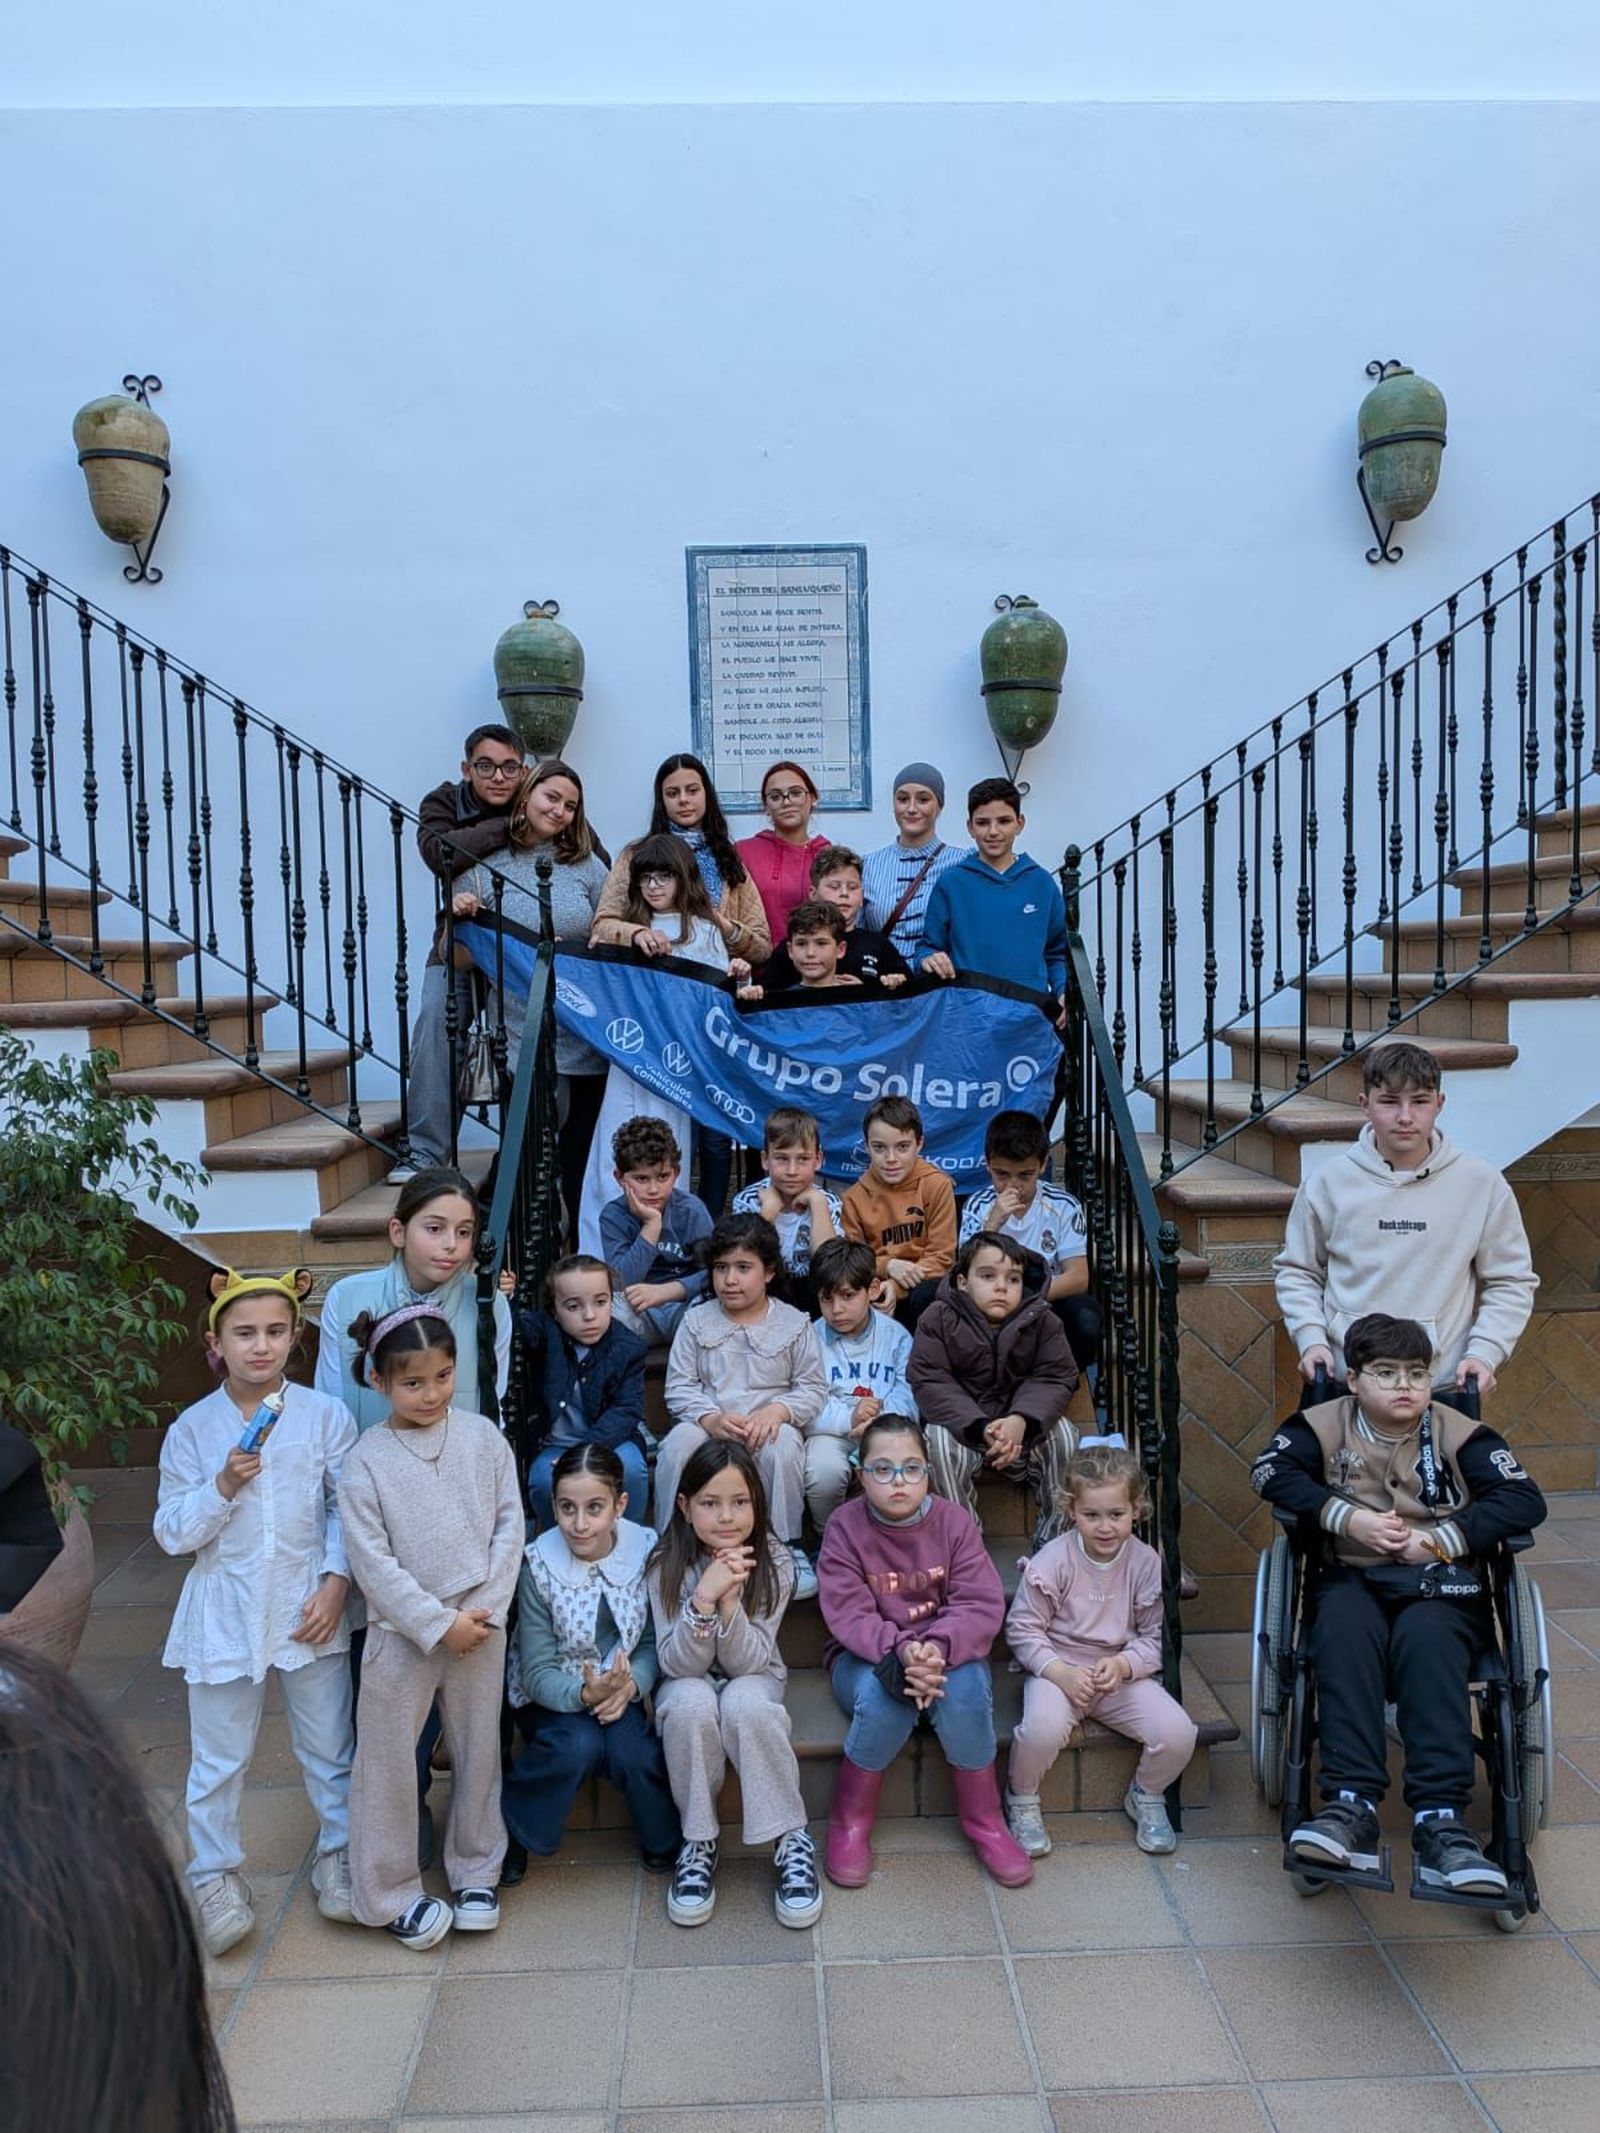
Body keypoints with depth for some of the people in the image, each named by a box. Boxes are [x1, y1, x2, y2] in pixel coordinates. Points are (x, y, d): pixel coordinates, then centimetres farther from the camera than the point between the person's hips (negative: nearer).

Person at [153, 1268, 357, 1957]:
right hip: (224, 1613, 0)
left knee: (328, 1747, 14)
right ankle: (215, 1876, 33)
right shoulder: (192, 1429, -6)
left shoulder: (325, 1415, -7)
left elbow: (346, 1509, -3)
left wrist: (335, 1583, -12)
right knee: (218, 1758, 13)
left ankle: (339, 1855, 35)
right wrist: (223, 1486, -19)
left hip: (309, 1608, 0)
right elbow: (172, 1533, -4)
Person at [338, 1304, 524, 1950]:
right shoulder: (366, 1461, -11)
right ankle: (389, 1894, 25)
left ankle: (475, 1872, 34)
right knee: (388, 1763, 8)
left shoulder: (482, 1437, -4)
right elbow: (372, 1562, -12)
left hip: (481, 1625, 2)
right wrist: (439, 1624, -14)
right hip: (402, 1631, -2)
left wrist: (487, 1607, -9)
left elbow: (510, 1523, -1)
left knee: (478, 1752, 15)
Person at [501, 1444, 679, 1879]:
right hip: (552, 1695, -1)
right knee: (578, 1746, -32)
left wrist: (631, 1683, -26)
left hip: (618, 1688, 2)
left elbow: (651, 1642, -5)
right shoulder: (538, 1563, -18)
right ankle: (506, 1832, -4)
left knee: (633, 1753, -28)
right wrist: (585, 1694, -36)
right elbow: (538, 1672, -16)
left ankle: (665, 1839, 4)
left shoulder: (647, 1550, -14)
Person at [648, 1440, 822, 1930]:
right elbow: (677, 1664, -21)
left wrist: (728, 1598, -37)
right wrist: (704, 1596, -37)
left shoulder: (772, 1562, -16)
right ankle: (698, 1842, -15)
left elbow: (747, 1661, -20)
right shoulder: (668, 1565, -17)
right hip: (689, 1683, 0)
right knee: (691, 1703, -34)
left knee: (745, 1704, -34)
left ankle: (792, 1841, -18)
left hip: (753, 1679, 0)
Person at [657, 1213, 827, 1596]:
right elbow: (679, 1387, 0)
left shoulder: (793, 1323, 4)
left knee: (783, 1447, -34)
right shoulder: (696, 1320, 6)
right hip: (707, 1424, 1)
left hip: (769, 1426, -1)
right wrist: (712, 1419, -19)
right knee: (677, 1445, -31)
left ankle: (786, 1547, -12)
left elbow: (812, 1388, 1)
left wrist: (776, 1410, -20)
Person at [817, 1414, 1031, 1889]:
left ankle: (984, 1819, -7)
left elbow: (981, 1604, -14)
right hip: (865, 1657, -1)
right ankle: (850, 1819, -9)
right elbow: (848, 1614, -18)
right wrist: (899, 1652, -36)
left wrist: (937, 1647, -33)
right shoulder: (844, 1526, -9)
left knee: (966, 1687, -32)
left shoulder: (954, 1522, -6)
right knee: (882, 1694, -34)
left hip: (946, 1652, 1)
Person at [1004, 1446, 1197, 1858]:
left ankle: (1146, 1797, 16)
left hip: (1122, 1672, 3)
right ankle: (1022, 1801, 2)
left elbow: (1155, 1636, 1)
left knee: (1178, 1733, -19)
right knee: (1042, 1729, -33)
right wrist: (1060, 1672, -21)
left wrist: (1123, 1665, -18)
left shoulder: (1146, 1562, -6)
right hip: (1058, 1669, -3)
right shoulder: (1053, 1561, -13)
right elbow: (1022, 1628, -8)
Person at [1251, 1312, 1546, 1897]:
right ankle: (1352, 1807, -39)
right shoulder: (1325, 1423, 6)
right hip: (1353, 1578, 0)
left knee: (1427, 1637, -33)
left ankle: (1440, 1821, -38)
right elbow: (1268, 1471, -6)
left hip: (1441, 1584, 0)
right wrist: (1346, 1517, -17)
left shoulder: (1458, 1434, 4)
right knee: (1343, 1628, -33)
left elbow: (1526, 1501, -5)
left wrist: (1438, 1539, -14)